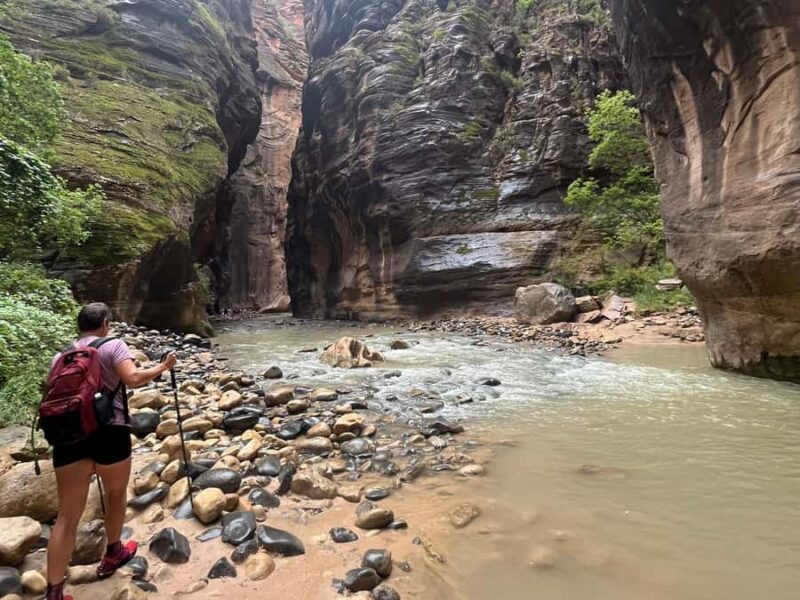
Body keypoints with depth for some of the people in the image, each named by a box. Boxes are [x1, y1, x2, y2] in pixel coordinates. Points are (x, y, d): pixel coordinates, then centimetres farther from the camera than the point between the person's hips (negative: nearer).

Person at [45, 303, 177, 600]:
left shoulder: (61, 354, 16)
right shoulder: (113, 345, 1)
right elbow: (133, 378, -15)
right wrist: (163, 367, -1)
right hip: (109, 430, -4)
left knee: (67, 514, 7)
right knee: (116, 493, 22)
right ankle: (113, 555, 39)